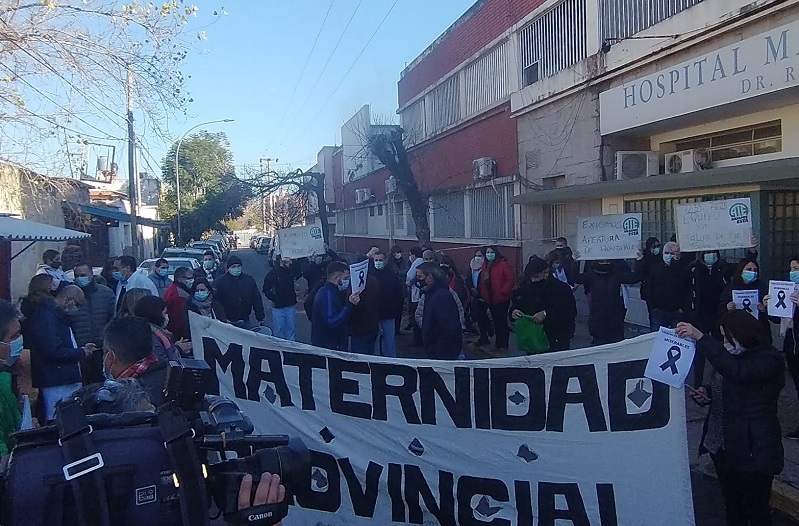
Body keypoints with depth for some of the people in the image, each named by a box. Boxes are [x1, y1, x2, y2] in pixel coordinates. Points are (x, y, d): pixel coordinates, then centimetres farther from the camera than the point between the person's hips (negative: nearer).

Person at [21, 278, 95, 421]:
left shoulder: (53, 314, 18)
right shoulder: (45, 316, -14)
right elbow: (54, 350, -22)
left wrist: (82, 349, 13)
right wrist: (81, 353, -10)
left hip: (66, 380, 10)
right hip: (56, 383, -10)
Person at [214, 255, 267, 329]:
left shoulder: (249, 279, 5)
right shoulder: (220, 282, -5)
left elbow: (257, 300, 8)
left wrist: (261, 318, 5)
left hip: (246, 322, 3)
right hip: (229, 323, -3)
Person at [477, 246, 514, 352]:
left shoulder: (503, 264, -10)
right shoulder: (485, 265, 11)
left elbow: (510, 280, -16)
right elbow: (483, 282, 15)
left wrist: (502, 292, -19)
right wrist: (482, 295, 6)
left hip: (501, 299, -6)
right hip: (489, 299, 6)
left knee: (502, 322, 1)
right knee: (496, 322, 14)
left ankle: (504, 345, 9)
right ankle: (498, 343, 24)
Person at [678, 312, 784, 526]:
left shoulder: (769, 359, -15)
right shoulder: (738, 356, 9)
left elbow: (736, 371, -35)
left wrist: (700, 338, -40)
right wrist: (709, 394, 0)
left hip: (754, 451, -7)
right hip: (726, 446, 8)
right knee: (733, 507, 17)